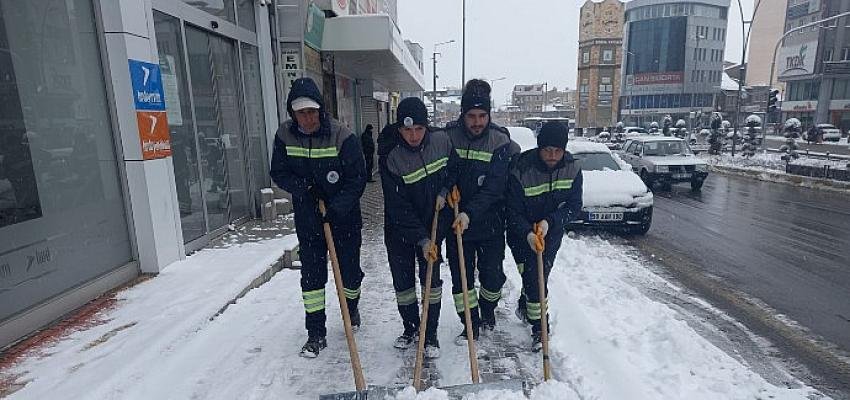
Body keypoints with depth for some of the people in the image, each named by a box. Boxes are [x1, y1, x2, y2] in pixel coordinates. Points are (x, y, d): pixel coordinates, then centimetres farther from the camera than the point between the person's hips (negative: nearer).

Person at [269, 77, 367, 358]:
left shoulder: (343, 137, -17)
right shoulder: (285, 136, -6)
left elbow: (357, 179, -14)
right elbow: (278, 173, 2)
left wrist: (336, 208, -23)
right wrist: (303, 187, -17)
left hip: (344, 217, -2)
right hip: (308, 219, 2)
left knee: (350, 269, 10)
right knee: (311, 274, 3)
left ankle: (351, 307, 42)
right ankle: (315, 334, 16)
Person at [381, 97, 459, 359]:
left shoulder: (441, 141, -12)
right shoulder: (390, 158, -21)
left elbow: (455, 168, 9)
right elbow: (398, 207, -21)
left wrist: (444, 191, -9)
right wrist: (421, 239, -22)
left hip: (432, 224, 2)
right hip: (399, 230, -1)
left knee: (431, 280, 4)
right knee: (402, 283, 10)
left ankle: (431, 334, 21)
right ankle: (410, 327, 33)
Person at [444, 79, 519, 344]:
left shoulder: (501, 142, -11)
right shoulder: (448, 137, -6)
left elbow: (493, 189, -18)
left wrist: (470, 213, -28)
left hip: (490, 223, -1)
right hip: (455, 222, 1)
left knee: (492, 275, 12)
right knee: (461, 277, 7)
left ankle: (488, 310, 42)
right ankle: (471, 323, 27)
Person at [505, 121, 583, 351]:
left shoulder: (572, 168, -13)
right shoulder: (521, 169, -24)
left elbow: (574, 206, -12)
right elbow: (513, 210, -20)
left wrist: (549, 222, -28)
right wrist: (528, 233, -36)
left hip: (552, 232, 4)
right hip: (522, 233, -3)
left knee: (540, 275, 12)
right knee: (533, 277, -10)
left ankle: (525, 306, 43)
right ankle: (539, 328, 6)